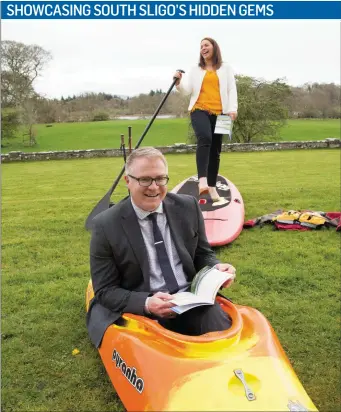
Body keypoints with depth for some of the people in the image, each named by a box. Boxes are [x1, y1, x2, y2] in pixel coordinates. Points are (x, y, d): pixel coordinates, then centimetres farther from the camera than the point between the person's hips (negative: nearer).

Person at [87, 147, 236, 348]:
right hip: (141, 312, -2)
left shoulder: (188, 207, 3)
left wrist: (217, 269, -9)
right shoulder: (106, 225, -7)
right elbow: (105, 290, -4)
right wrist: (146, 304, -22)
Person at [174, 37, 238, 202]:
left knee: (215, 150, 4)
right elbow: (188, 90, 7)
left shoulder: (226, 69, 16)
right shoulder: (195, 70, 16)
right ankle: (202, 180, -39)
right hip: (200, 110, -2)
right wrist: (179, 83, -13)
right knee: (204, 139, -30)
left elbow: (232, 90, 8)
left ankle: (212, 187, 11)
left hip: (219, 113, 2)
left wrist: (233, 109, -7)